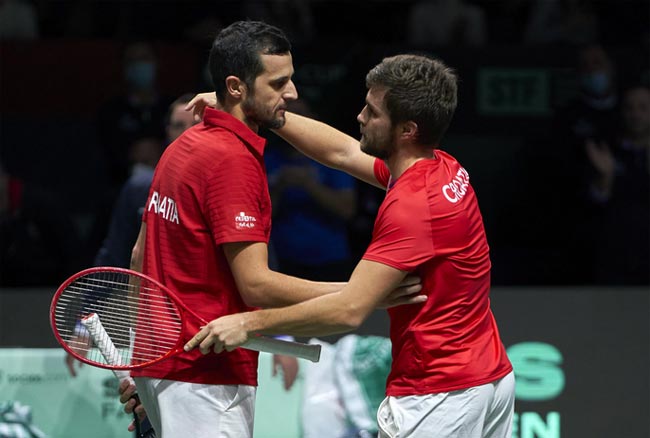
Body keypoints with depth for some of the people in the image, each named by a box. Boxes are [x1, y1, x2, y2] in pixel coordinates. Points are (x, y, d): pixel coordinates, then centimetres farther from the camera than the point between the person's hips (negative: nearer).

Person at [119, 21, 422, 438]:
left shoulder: (185, 146, 13)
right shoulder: (233, 158, -17)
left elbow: (141, 255, 20)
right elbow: (256, 285, -21)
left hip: (165, 367, 10)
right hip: (206, 376, -10)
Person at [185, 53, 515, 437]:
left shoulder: (413, 204, -23)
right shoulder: (445, 169, 5)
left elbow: (350, 309, -26)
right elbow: (341, 151, 18)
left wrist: (250, 323, -21)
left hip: (437, 394, -10)